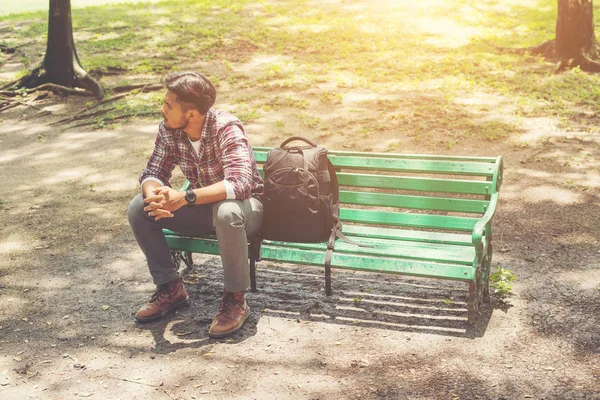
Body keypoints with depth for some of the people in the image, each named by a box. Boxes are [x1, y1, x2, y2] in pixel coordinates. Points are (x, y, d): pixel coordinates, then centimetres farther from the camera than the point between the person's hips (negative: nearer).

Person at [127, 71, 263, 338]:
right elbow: (154, 172, -4)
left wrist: (185, 197, -48)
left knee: (226, 211, -41)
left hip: (245, 206, -6)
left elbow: (240, 183, -39)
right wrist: (154, 195, -30)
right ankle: (171, 288, 2)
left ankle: (236, 299, -20)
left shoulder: (226, 128, -27)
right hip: (202, 208, 6)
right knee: (138, 209, -12)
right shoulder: (168, 130, -9)